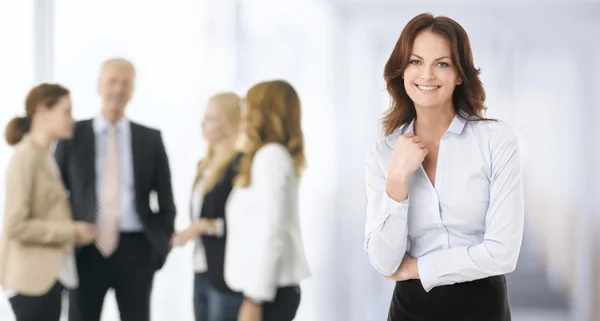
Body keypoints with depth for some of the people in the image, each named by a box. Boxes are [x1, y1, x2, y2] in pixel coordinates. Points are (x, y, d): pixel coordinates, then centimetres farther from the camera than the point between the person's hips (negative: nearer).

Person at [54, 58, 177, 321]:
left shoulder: (150, 139, 7)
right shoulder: (73, 135, 3)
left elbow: (165, 201, 11)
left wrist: (161, 245, 3)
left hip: (135, 249, 1)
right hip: (86, 249, -1)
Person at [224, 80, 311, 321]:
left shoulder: (270, 156, -11)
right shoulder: (267, 156, 18)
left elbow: (272, 234, -18)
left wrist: (254, 300, -19)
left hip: (270, 290, -9)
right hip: (268, 288, 9)